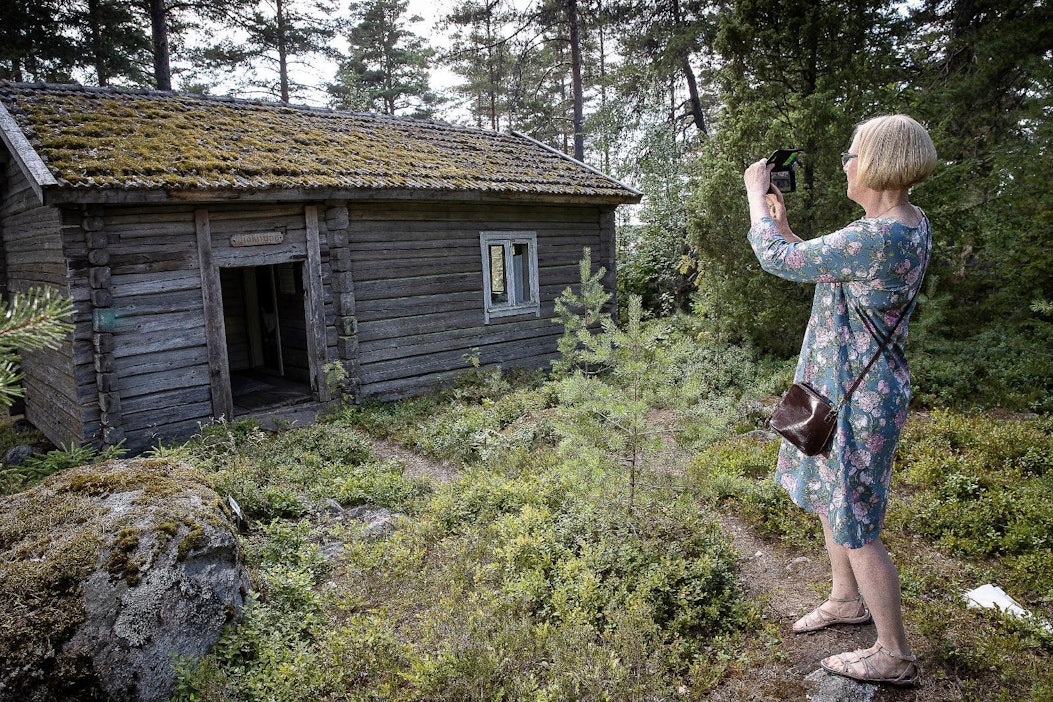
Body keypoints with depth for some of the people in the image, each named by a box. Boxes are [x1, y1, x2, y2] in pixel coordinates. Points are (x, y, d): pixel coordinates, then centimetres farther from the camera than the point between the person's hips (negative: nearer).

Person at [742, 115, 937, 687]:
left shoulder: (877, 238, -29)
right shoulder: (911, 223, 3)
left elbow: (778, 259, -20)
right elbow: (811, 261, 12)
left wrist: (756, 191, -5)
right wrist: (779, 215, 12)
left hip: (856, 400, -10)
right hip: (846, 388, 10)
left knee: (854, 524, 5)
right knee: (830, 498, 25)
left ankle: (894, 656, 24)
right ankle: (846, 601, 47)